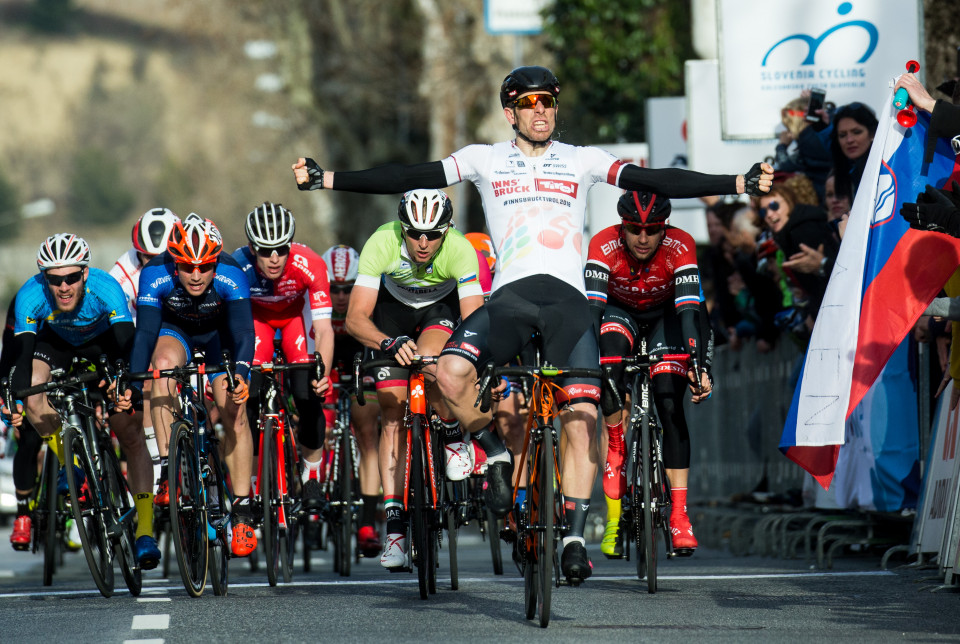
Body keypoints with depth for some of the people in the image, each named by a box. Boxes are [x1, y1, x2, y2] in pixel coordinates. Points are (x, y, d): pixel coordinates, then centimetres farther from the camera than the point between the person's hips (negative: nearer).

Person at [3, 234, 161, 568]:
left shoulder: (105, 289, -38)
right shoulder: (31, 296, -34)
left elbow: (128, 344, -44)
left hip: (104, 341, -1)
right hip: (55, 340, 1)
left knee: (131, 433, -12)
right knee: (32, 392, -29)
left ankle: (145, 531, -6)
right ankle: (69, 463, -3)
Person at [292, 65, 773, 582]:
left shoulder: (582, 161, 15)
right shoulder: (486, 160, 14)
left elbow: (655, 181, 8)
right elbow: (411, 178, 8)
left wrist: (739, 184, -2)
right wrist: (326, 179, -1)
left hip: (567, 299, 1)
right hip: (509, 296, -1)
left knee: (581, 418, -8)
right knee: (450, 370, -28)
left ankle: (574, 537, 5)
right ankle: (496, 453, 0)